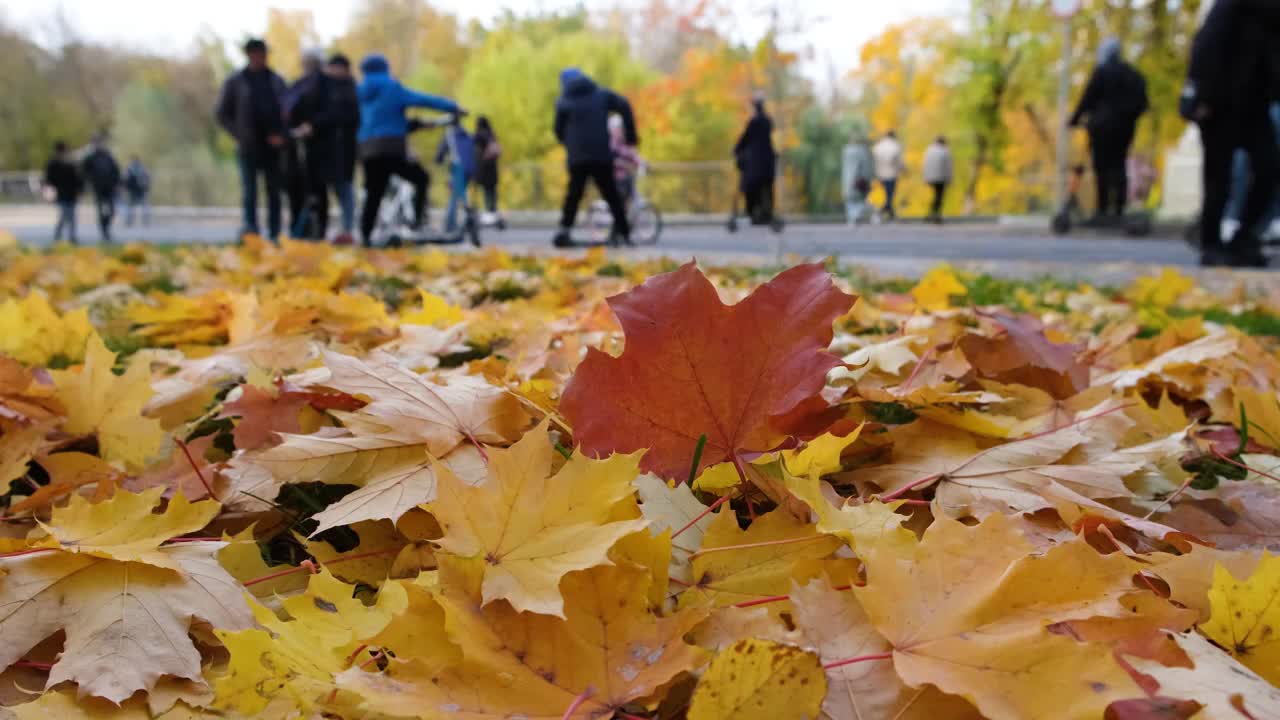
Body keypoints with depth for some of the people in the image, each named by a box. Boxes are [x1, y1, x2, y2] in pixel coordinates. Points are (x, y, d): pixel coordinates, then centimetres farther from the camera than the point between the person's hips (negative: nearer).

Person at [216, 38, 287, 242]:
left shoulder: (276, 81, 13)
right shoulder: (235, 82, 7)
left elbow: (287, 110, 11)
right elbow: (222, 114, 8)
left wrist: (281, 135, -6)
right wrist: (240, 135, -4)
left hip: (273, 146, 2)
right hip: (248, 147, -2)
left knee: (274, 191, 2)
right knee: (249, 189, -10)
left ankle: (274, 234, 6)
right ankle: (250, 225, -13)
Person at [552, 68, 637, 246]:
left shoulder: (563, 101, 10)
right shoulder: (602, 94, 11)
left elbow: (558, 130, 8)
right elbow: (624, 106, -2)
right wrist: (630, 136, 3)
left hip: (577, 157, 0)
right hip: (602, 155, 0)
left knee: (573, 194, 10)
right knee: (611, 195, 7)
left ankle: (564, 230, -2)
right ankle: (623, 233, 6)